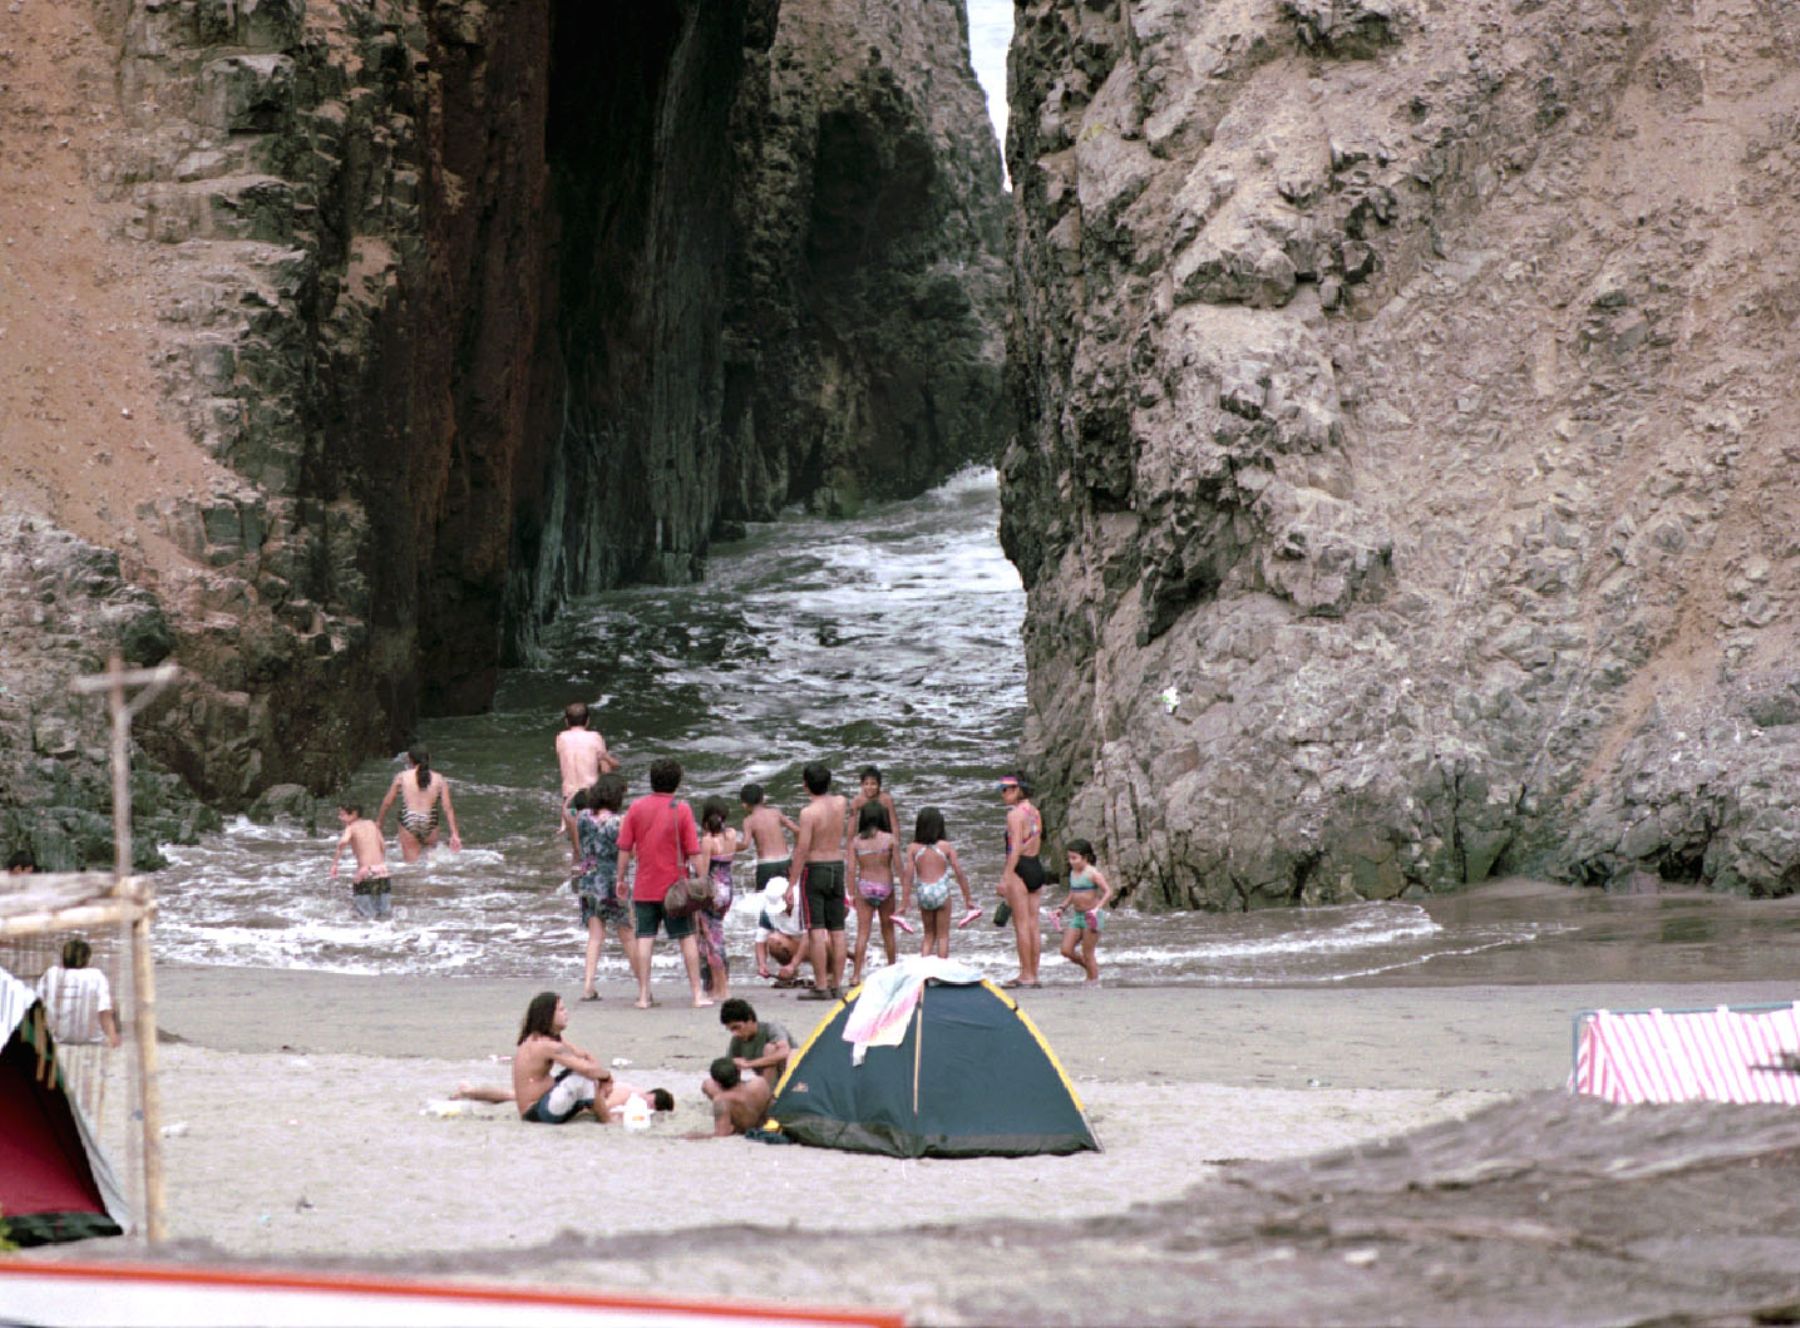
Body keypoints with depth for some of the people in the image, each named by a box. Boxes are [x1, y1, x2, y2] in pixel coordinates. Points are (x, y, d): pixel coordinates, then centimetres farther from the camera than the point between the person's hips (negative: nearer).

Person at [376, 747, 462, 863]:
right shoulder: (439, 779, 7)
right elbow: (447, 808, 3)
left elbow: (387, 802, 11)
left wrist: (379, 822, 27)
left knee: (411, 863, 2)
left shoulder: (401, 777, 5)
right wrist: (454, 834, 4)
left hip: (408, 822, -1)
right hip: (430, 823, 1)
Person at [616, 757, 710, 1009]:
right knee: (687, 938, 6)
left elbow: (624, 848, 1)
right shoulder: (682, 810, -7)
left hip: (644, 888, 2)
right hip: (675, 886, -2)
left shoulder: (637, 808, -1)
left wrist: (620, 879, 11)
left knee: (645, 939, 3)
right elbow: (694, 852, -8)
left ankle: (643, 996, 1)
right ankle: (697, 995, 5)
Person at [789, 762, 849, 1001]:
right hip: (838, 867, 6)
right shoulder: (840, 804, 2)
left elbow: (803, 850, -18)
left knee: (816, 931, -5)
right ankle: (836, 984, 11)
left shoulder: (808, 812, -15)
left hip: (814, 868, -6)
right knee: (837, 930, 9)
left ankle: (821, 986, -8)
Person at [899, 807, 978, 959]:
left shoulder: (914, 848, 0)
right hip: (941, 890, -2)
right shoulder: (945, 846, -1)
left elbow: (908, 875, -4)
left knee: (929, 934, 18)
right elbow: (959, 873, 0)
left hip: (923, 893, 2)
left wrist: (905, 901, 0)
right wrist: (968, 898, 8)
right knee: (943, 935, 10)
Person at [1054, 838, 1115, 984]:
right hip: (1077, 916, 8)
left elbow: (1108, 891, -19)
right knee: (1066, 951, 2)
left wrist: (1098, 907, -30)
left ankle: (1093, 983, 10)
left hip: (1091, 917, -8)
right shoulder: (1073, 873, 10)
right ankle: (1093, 968, 23)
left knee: (1087, 954, -3)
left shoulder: (1093, 873, -13)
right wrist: (1062, 908, 14)